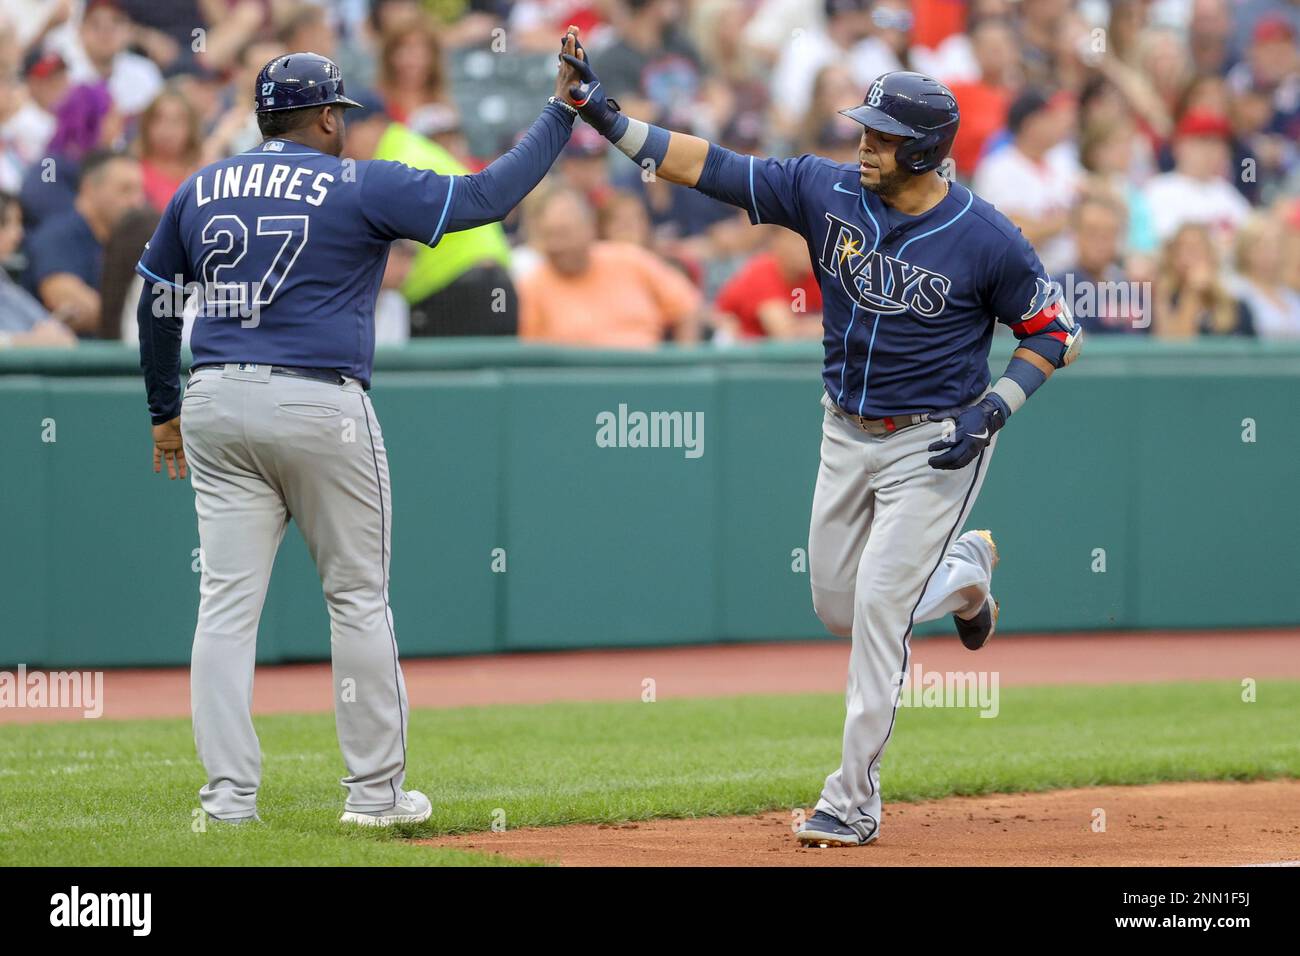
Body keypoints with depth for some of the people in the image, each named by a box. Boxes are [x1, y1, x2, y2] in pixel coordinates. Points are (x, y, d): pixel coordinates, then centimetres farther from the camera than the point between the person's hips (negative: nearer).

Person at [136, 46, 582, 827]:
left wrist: (165, 412, 28)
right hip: (321, 410, -4)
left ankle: (229, 795, -3)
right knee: (358, 598, 7)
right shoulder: (359, 187, -3)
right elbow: (486, 197, -8)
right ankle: (377, 791, 10)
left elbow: (156, 303, 18)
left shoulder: (200, 191, 12)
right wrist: (563, 111, 0)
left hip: (217, 409, 4)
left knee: (228, 603, 3)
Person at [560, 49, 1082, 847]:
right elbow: (708, 166, -9)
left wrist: (992, 410, -20)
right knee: (838, 607, 13)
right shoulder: (826, 191, -8)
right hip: (847, 436, 5)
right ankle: (962, 572, 43)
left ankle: (854, 802, -4)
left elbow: (1055, 332, -7)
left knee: (877, 607, -13)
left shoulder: (987, 239, -18)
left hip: (933, 445, -5)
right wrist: (605, 116, -17)